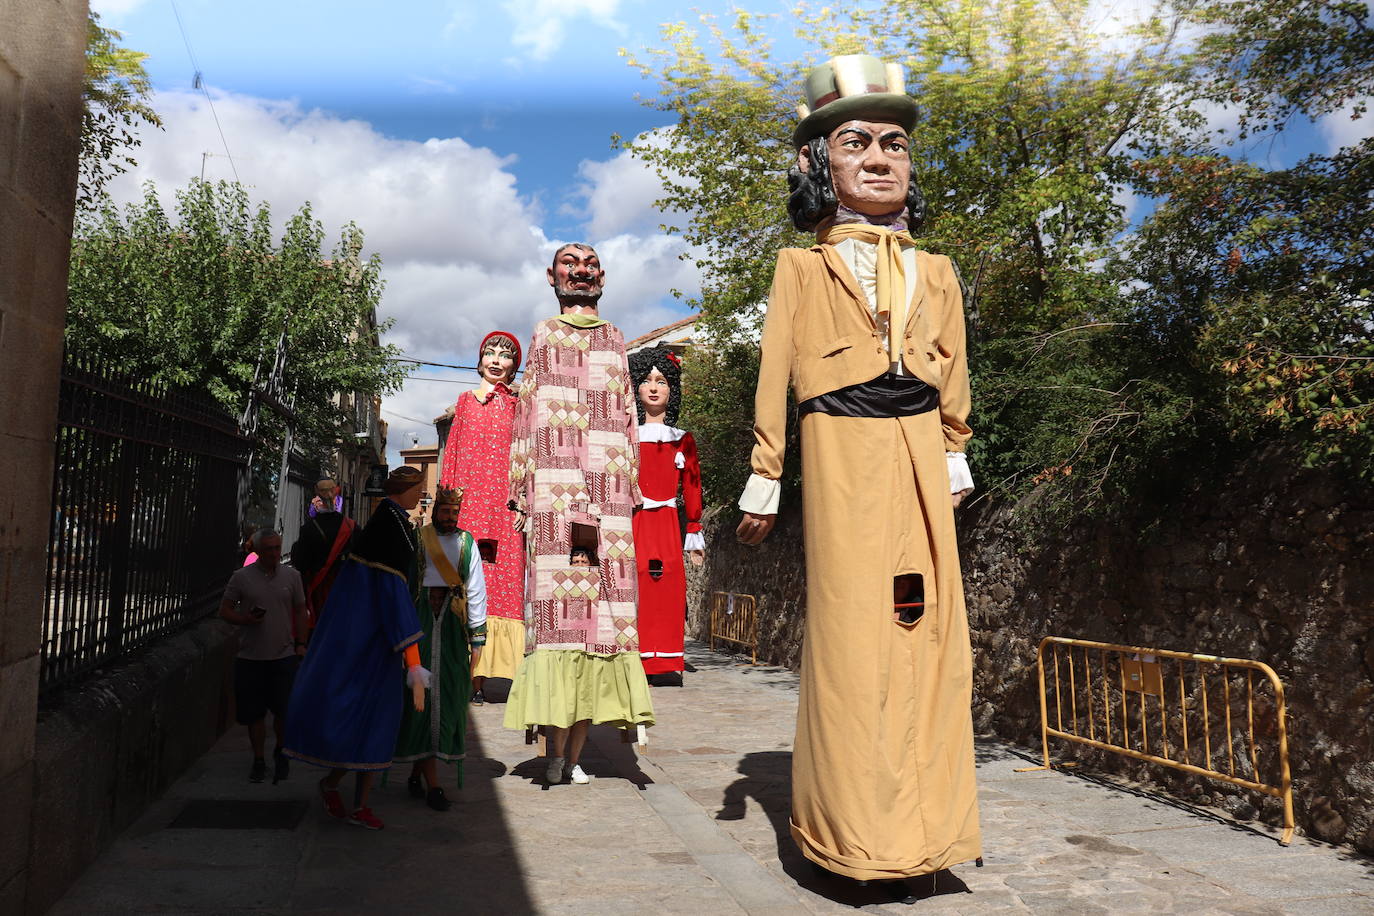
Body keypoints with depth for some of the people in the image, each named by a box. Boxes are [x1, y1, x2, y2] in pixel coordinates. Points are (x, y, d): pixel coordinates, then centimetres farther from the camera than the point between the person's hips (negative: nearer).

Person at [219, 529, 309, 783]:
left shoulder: (291, 576, 5)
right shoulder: (241, 577, 0)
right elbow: (225, 609, 5)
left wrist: (300, 643, 6)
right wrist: (245, 619, -15)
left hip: (284, 656, 1)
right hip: (250, 657, 0)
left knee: (285, 710, 2)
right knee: (254, 714, 6)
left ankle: (281, 752, 26)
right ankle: (259, 760, 22)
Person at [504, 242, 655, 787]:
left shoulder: (615, 341, 21)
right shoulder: (544, 336, 18)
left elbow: (628, 419, 17)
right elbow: (526, 415, 12)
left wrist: (631, 489, 7)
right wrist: (521, 494, 2)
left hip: (606, 491, 1)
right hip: (554, 491, -1)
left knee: (600, 605, -5)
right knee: (555, 606, -9)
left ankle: (575, 751, -1)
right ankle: (556, 750, -7)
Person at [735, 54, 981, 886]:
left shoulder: (936, 272, 18)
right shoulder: (801, 267, 8)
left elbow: (953, 380, 20)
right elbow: (773, 378, 4)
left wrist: (954, 460, 13)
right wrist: (764, 481, 0)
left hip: (917, 460, 4)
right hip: (842, 456, -3)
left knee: (927, 629, 2)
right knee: (852, 632, -4)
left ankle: (924, 820, 15)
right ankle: (858, 828, 8)